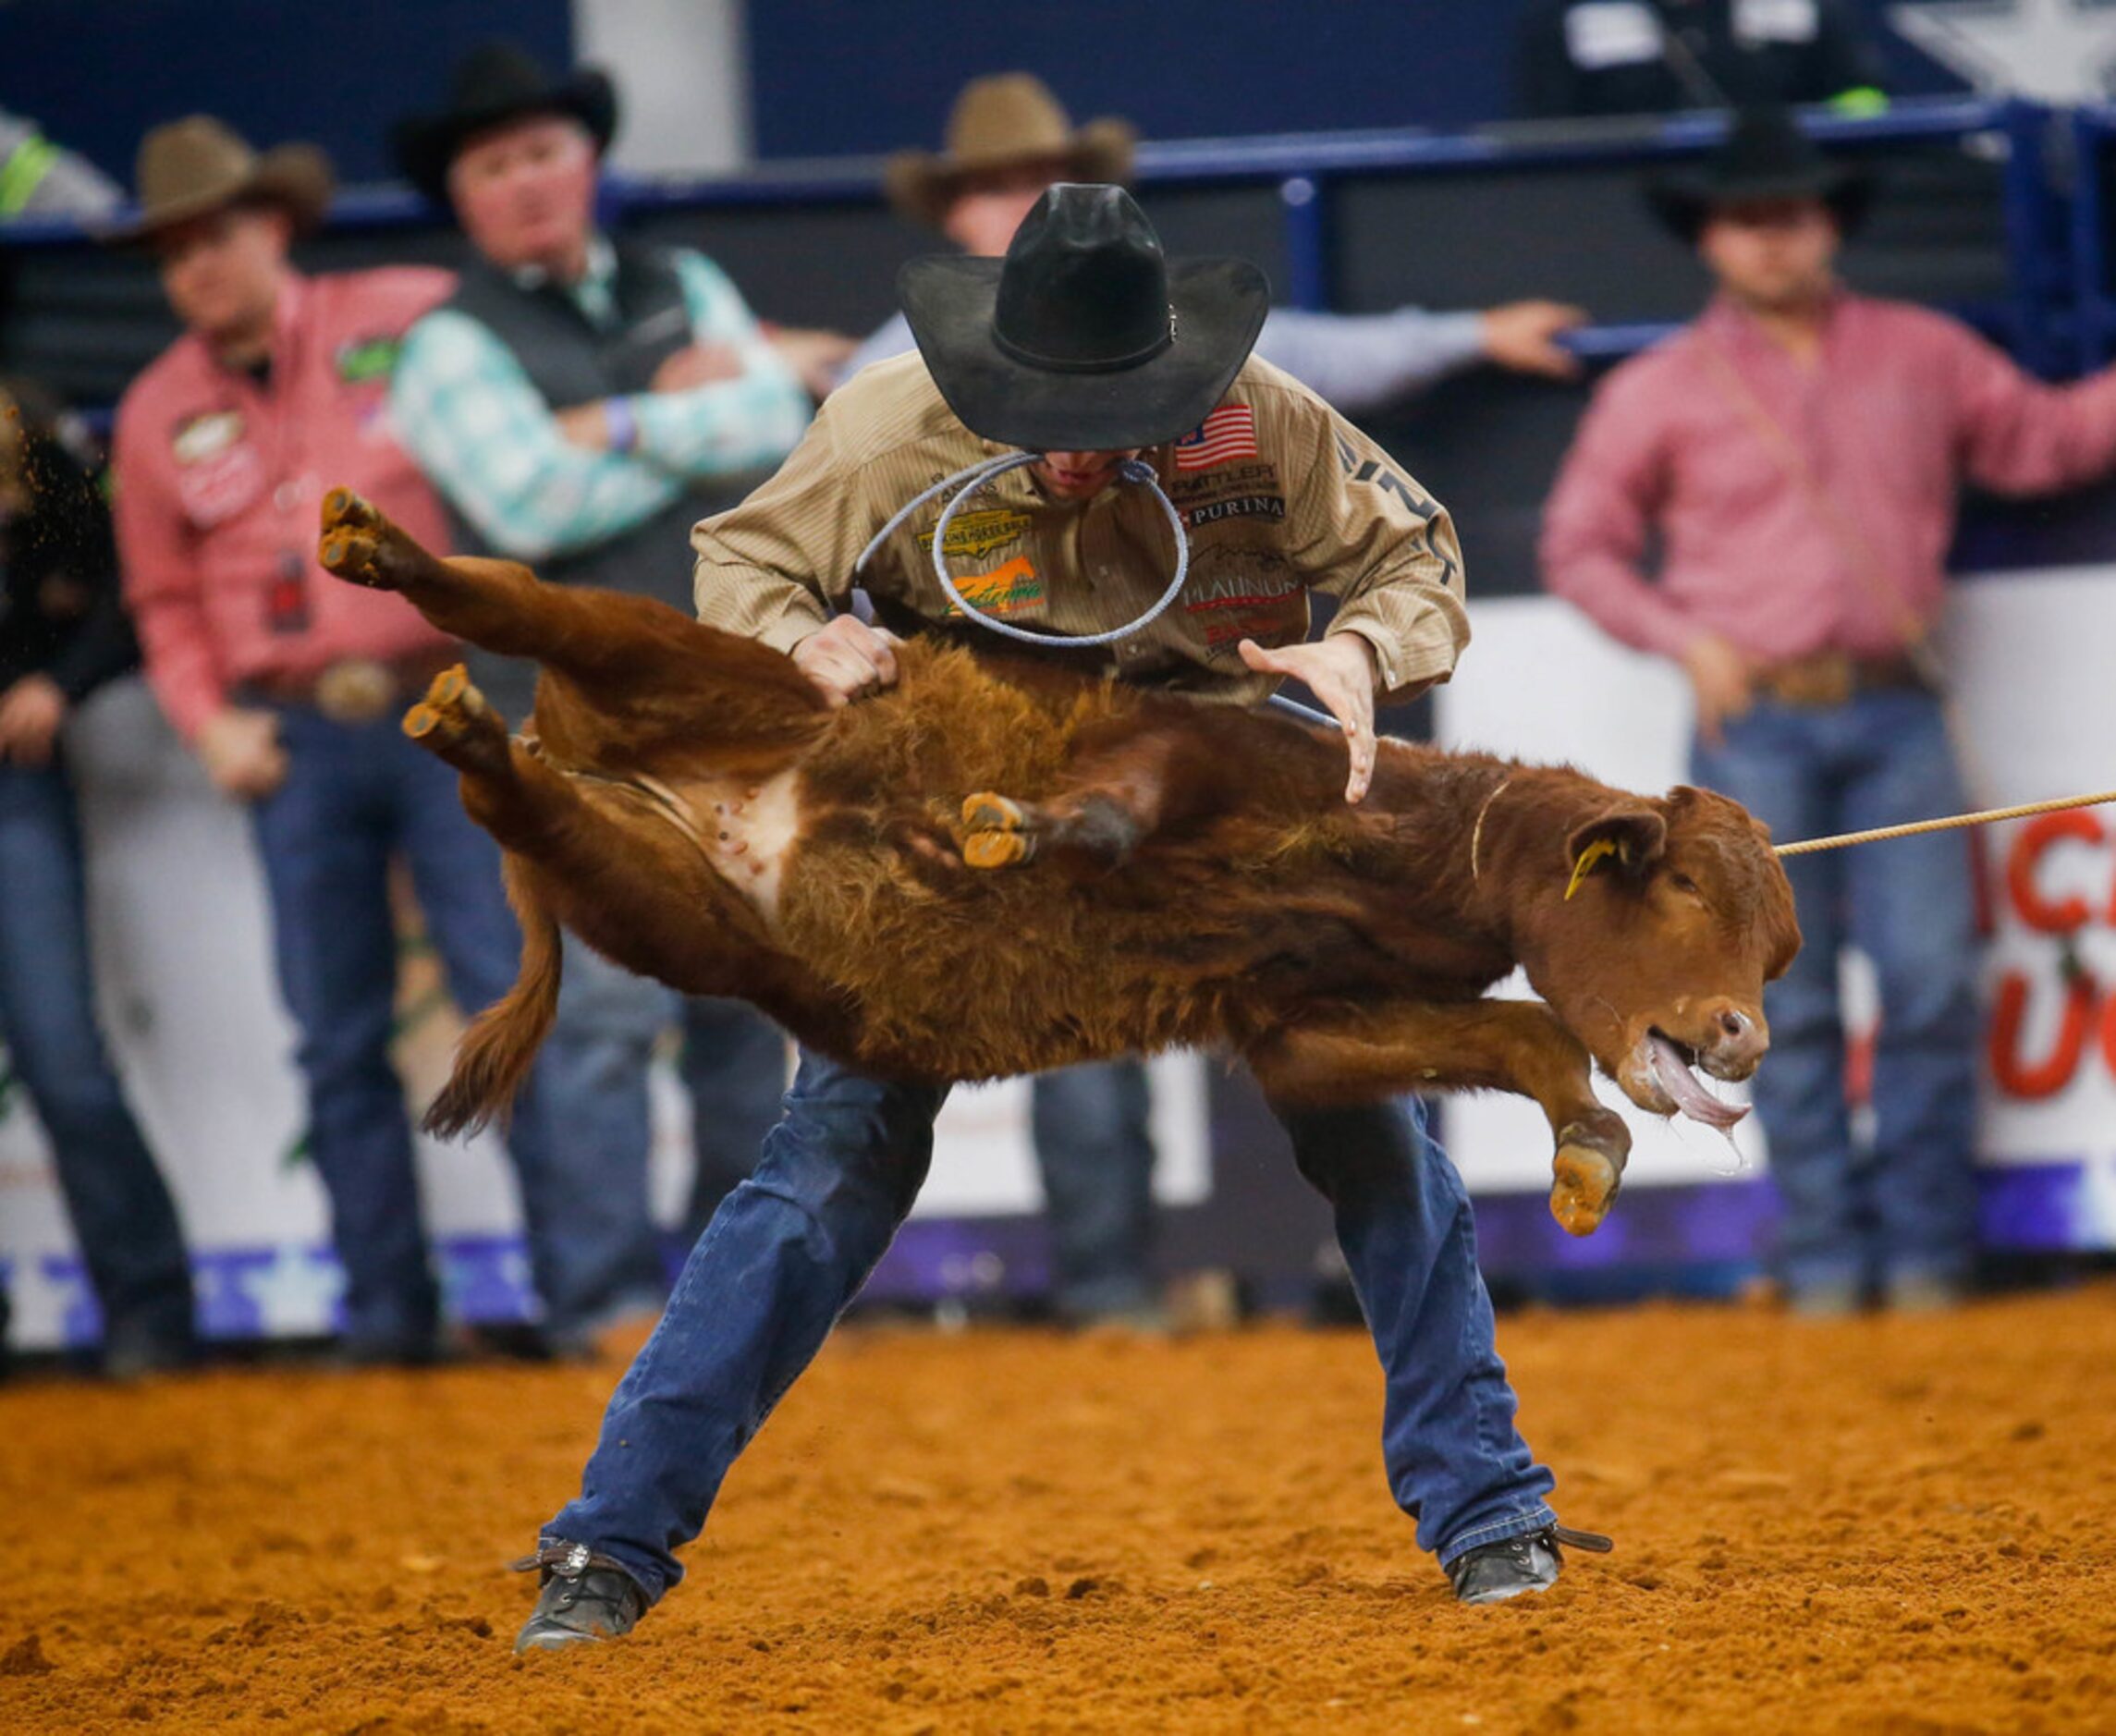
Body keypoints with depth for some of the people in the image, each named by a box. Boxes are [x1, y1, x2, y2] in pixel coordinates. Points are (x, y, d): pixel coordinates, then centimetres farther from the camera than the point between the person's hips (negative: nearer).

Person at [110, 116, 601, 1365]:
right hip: (297, 739, 3)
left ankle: (585, 1288, -5)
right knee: (339, 1039, 4)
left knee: (518, 994, -8)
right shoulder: (159, 414, 10)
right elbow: (165, 600, 17)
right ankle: (387, 1306, 10)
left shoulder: (409, 324, 0)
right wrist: (210, 722, 2)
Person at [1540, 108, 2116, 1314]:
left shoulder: (1922, 356, 12)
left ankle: (1926, 1250, 3)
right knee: (1791, 1005, -2)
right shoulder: (1663, 391, 6)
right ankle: (1824, 1259, 4)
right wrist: (1685, 638, -4)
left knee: (1934, 979, -6)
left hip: (1896, 716, 1)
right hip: (1757, 722, -1)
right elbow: (1581, 546, 9)